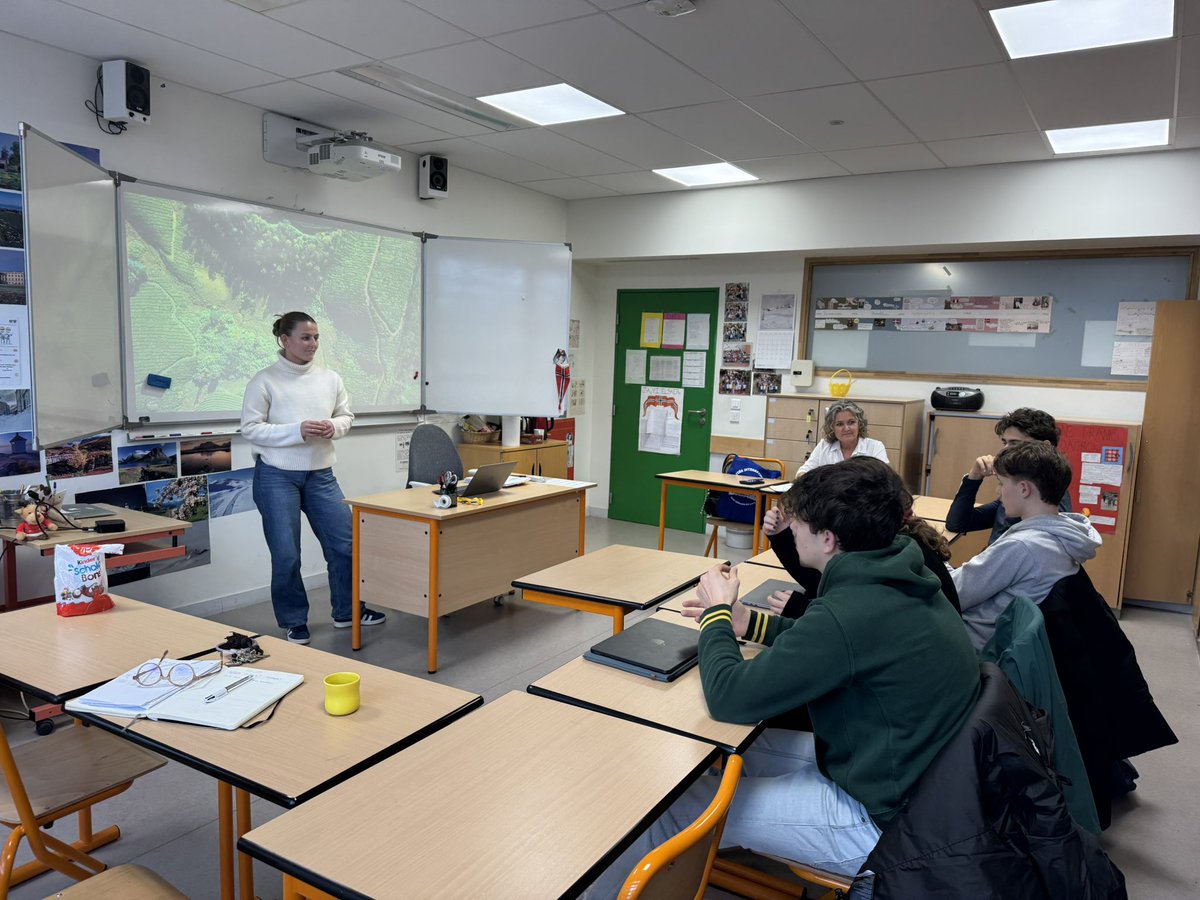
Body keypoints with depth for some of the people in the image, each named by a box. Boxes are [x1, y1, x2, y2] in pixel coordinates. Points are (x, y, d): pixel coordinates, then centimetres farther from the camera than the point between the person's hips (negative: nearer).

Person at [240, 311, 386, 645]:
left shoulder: (330, 379, 5)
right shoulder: (264, 381, -7)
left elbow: (346, 416, 13)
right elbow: (250, 428, -9)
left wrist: (334, 427, -10)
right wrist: (298, 431, -21)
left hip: (321, 475, 4)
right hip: (277, 476, -4)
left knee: (345, 543, 7)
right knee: (286, 554, 2)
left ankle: (346, 612, 27)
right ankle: (295, 622, 21)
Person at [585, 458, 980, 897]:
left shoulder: (853, 610, -33)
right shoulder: (903, 578, -4)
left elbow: (729, 698, -26)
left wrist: (717, 612, -9)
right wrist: (748, 621, 7)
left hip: (882, 819, -9)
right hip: (909, 770, 9)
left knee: (670, 808, -4)